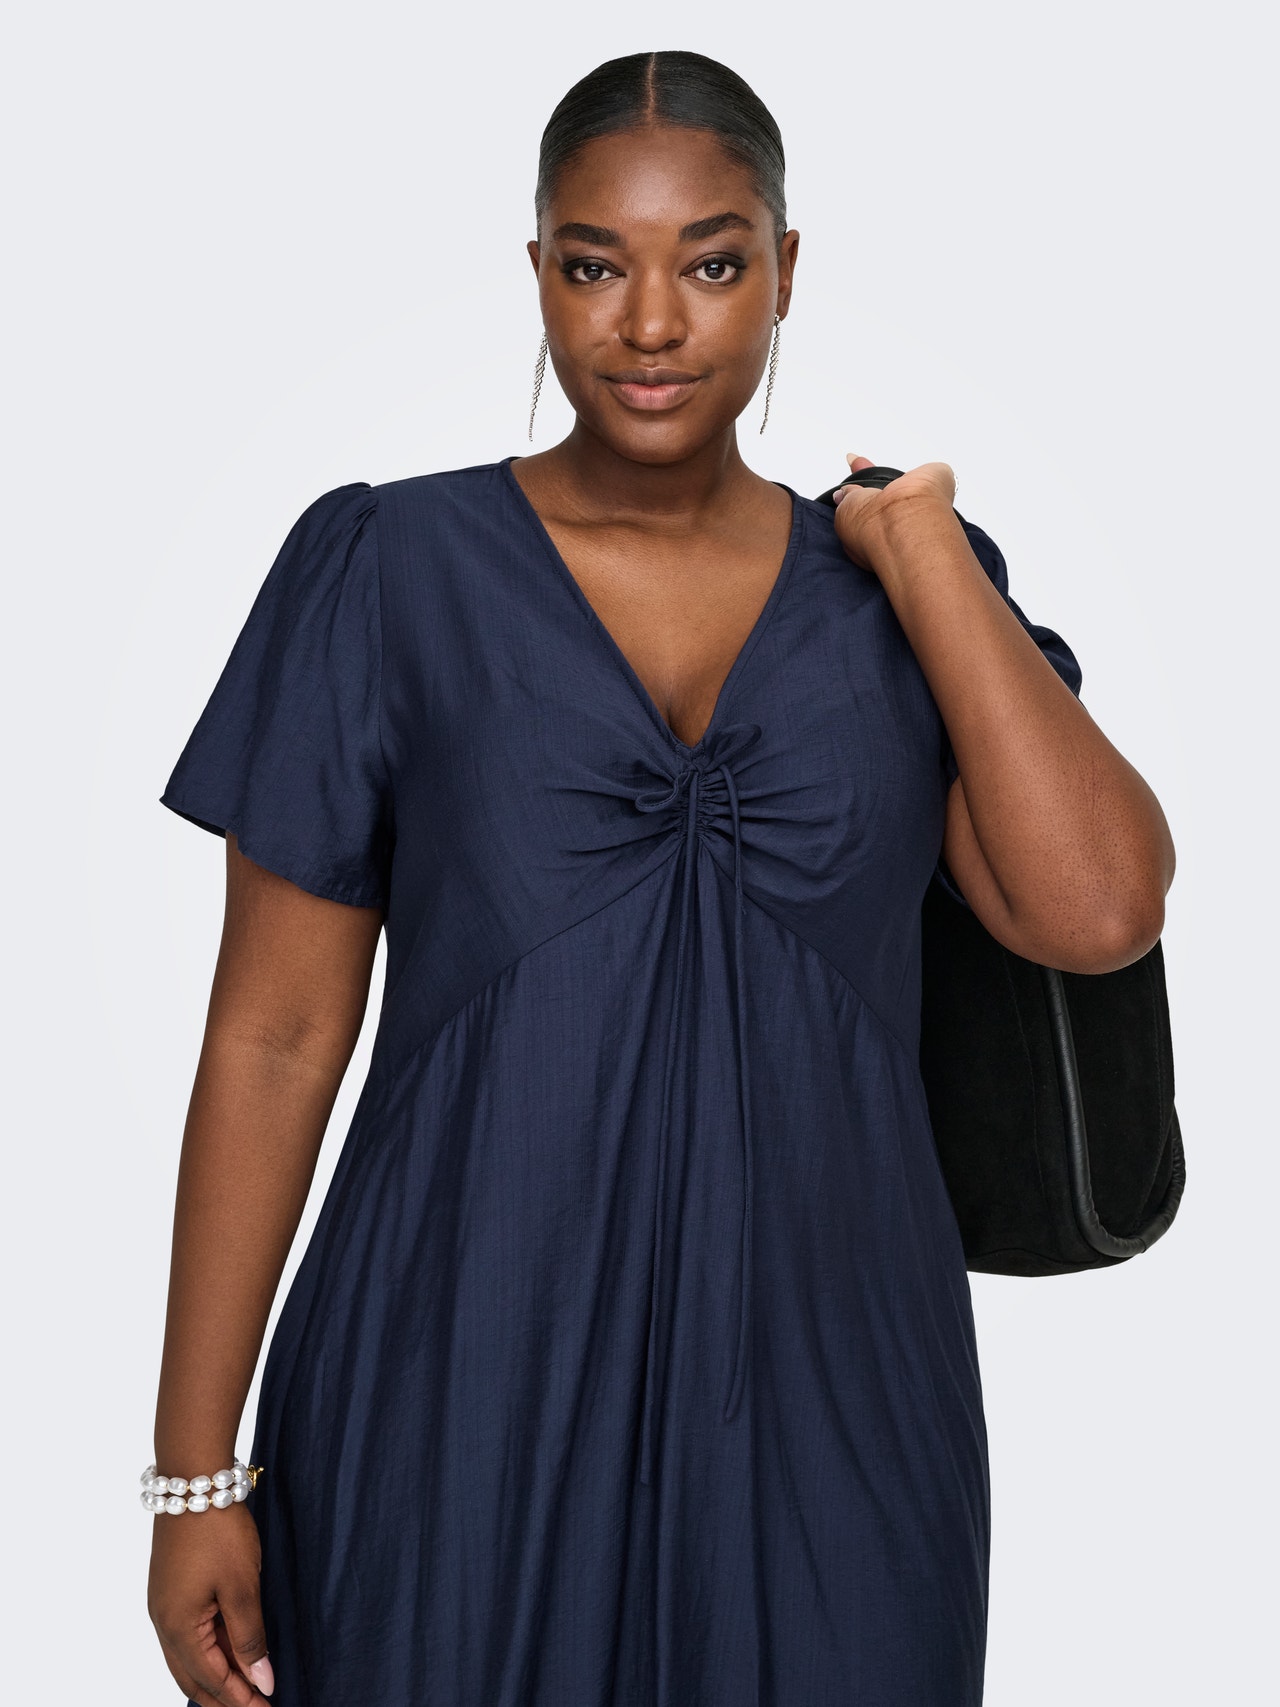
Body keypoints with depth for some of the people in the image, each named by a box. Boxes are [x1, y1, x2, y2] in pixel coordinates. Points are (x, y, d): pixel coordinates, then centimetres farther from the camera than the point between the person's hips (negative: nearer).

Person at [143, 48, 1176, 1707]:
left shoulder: (904, 592, 4)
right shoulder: (388, 573, -3)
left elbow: (1099, 913, -12)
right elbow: (275, 1035, -3)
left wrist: (917, 542, -7)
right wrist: (198, 1473, -4)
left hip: (823, 1398, 2)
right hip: (460, 1403, -2)